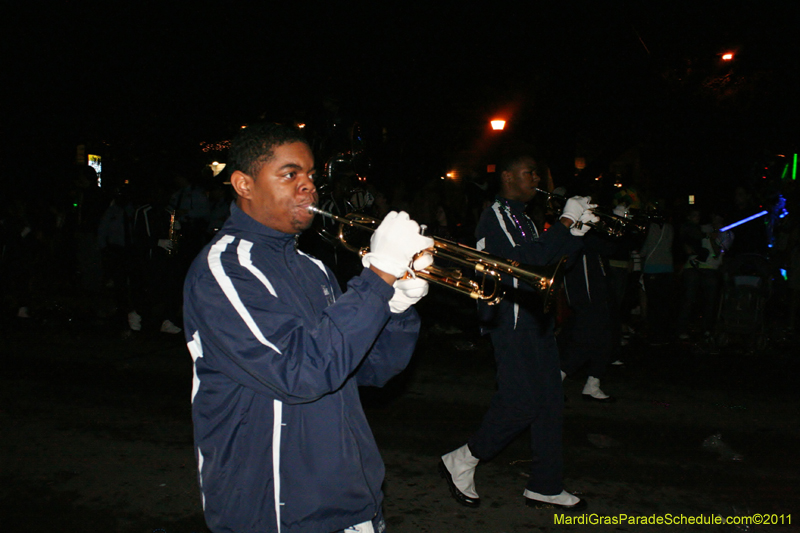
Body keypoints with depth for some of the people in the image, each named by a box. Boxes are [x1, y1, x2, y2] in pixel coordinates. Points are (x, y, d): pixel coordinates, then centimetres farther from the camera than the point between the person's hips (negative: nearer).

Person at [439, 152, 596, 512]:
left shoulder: (520, 217, 20)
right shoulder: (497, 215, -11)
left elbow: (548, 260, 19)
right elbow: (530, 259, -24)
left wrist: (576, 232, 6)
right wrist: (566, 220, -17)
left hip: (534, 318, 10)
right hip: (512, 322, -10)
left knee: (549, 401, 10)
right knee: (521, 401, -10)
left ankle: (545, 487, 20)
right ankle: (461, 463, 8)